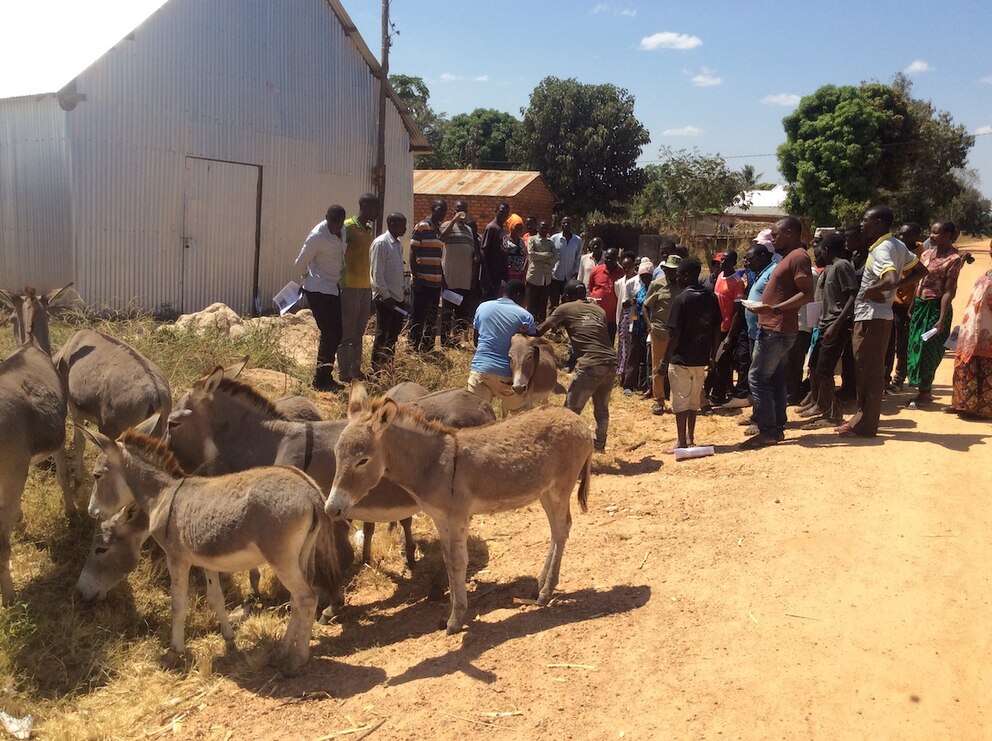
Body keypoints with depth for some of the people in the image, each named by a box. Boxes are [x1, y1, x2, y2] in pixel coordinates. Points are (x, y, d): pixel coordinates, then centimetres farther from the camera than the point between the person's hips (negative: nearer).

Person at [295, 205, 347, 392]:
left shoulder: (342, 231, 5)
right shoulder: (317, 236, -19)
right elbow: (300, 264, -9)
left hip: (334, 288, 8)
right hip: (319, 290, -8)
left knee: (335, 334, 10)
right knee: (330, 334, -8)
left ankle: (325, 376, 20)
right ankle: (321, 379, 0)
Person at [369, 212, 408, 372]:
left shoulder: (398, 244, 13)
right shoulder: (380, 243, -13)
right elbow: (376, 273, -17)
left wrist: (401, 293, 13)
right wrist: (385, 296, -19)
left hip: (397, 297, 8)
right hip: (384, 298, -8)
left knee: (394, 333, 14)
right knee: (382, 335, -2)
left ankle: (388, 367, 24)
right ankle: (377, 370, 6)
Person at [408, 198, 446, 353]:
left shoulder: (439, 229, 15)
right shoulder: (421, 227, -7)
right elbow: (413, 254, -10)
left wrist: (442, 278, 18)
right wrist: (415, 277, -15)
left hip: (436, 282, 7)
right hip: (422, 281, -7)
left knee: (432, 318, 12)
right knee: (418, 317, -1)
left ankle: (427, 348, 21)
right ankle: (413, 348, 6)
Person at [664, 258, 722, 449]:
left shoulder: (681, 299, -13)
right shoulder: (711, 299, 3)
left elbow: (675, 335, -15)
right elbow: (716, 331, 6)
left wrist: (666, 359, -7)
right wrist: (712, 356, 15)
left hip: (681, 359, -6)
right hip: (701, 359, 6)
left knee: (680, 401, 1)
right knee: (694, 400, 17)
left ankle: (682, 443, 3)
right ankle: (690, 439, 25)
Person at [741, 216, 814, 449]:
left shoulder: (798, 257, -14)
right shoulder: (789, 258, 17)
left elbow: (807, 294, -23)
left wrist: (774, 309, -28)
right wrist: (763, 306, 13)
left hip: (776, 330, -10)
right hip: (776, 329, 10)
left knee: (757, 378, -9)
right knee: (775, 379, 12)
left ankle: (767, 431, -6)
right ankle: (777, 427, 17)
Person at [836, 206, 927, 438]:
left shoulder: (881, 249, -18)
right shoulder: (897, 245, 11)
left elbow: (890, 280, -34)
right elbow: (921, 270, 19)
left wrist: (870, 290, -16)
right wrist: (898, 285, 9)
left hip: (871, 317, -10)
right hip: (878, 316, 10)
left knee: (869, 372, -3)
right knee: (869, 371, 16)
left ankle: (865, 425, 5)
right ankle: (863, 418, 25)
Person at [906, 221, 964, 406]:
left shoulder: (953, 259, -12)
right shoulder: (927, 254, 10)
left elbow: (949, 291, -15)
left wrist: (942, 319, -19)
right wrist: (912, 308, 14)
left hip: (935, 307, -7)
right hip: (920, 305, 7)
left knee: (927, 349, -1)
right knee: (915, 346, 9)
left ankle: (925, 392, 11)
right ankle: (924, 389, 20)